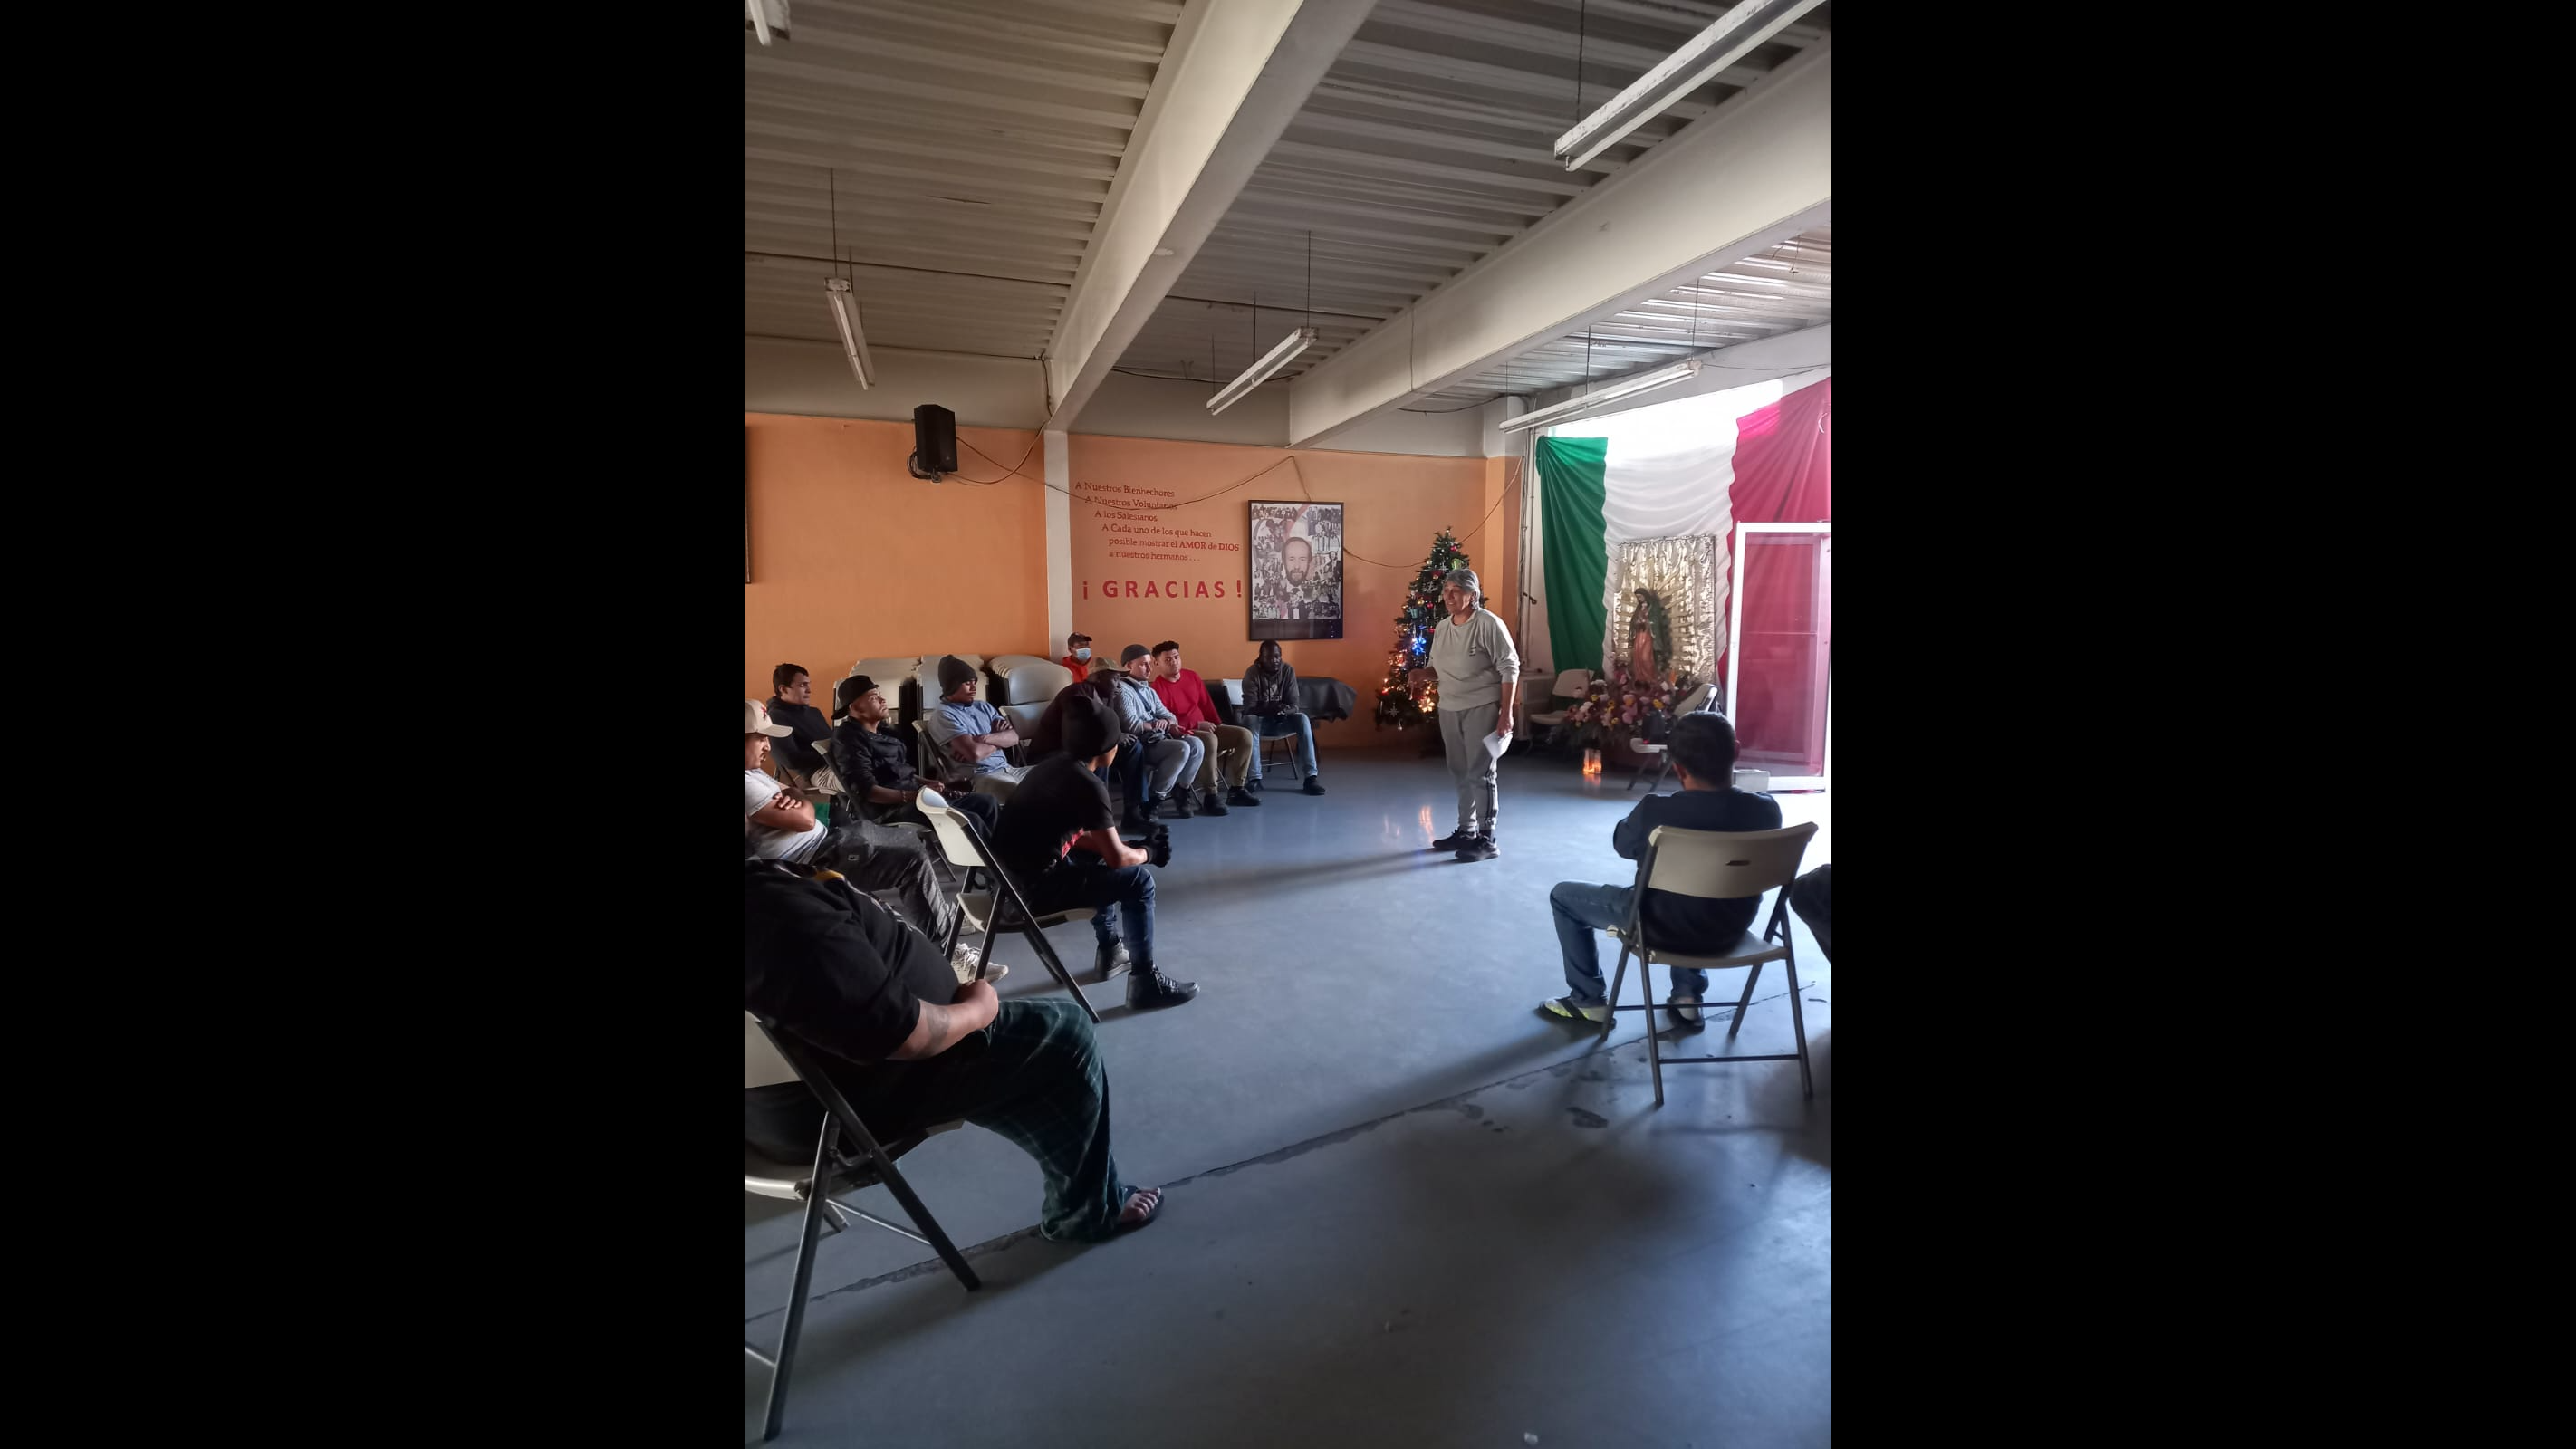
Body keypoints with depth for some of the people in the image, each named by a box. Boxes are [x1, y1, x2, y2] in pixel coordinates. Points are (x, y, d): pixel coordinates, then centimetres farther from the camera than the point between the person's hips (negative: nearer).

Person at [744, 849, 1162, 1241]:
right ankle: (1091, 1210, 19)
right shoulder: (786, 914, -37)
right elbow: (907, 1036, -30)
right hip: (858, 1099, -10)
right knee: (1065, 1036, 1)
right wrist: (977, 1009, -12)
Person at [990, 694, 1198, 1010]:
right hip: (1030, 889, -10)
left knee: (1098, 859, 29)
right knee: (1139, 881, -4)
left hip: (1011, 876, 10)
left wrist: (1124, 846, 14)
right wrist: (1143, 853, 6)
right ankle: (1146, 982, 5)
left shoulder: (1052, 766, 9)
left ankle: (1110, 951, 39)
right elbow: (1117, 857, -15)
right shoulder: (1087, 785, -18)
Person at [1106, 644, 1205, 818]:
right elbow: (1131, 725, -19)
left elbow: (1166, 714, 19)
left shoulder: (1149, 690, 21)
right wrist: (1156, 724, -5)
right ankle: (1153, 798, -19)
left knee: (1196, 744, -12)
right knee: (1182, 748, -28)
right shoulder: (1122, 690, -8)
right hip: (1141, 744, -8)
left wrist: (1170, 724, -6)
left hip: (1159, 738, 8)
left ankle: (1181, 791, 0)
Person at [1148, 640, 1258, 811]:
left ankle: (1236, 790, -4)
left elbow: (1206, 703, 17)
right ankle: (1211, 796, -31)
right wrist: (1197, 725, -20)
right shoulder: (1158, 688, -13)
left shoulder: (1192, 676, 10)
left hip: (1206, 728, 8)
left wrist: (1217, 725, 4)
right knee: (1209, 740, -39)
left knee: (1245, 735, -7)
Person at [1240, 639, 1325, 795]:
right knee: (1249, 720, -37)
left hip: (1281, 719, 2)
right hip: (1260, 719, -2)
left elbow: (1294, 704, -10)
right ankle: (1255, 777, -37)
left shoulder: (1288, 670, -7)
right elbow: (1249, 707, -22)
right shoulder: (1252, 673, -15)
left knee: (1302, 719, -28)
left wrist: (1285, 710, -35)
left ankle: (1311, 776, -31)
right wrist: (1271, 709, -41)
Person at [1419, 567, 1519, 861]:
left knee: (1481, 774, -5)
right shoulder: (1441, 628, 10)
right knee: (1460, 774, 14)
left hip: (1482, 708, -7)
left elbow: (1509, 668, -12)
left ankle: (1486, 839, 2)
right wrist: (1422, 673, -3)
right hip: (1449, 709, 7)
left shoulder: (1488, 624, -12)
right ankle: (1466, 831, 26)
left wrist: (1506, 712, -17)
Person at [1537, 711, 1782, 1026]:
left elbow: (1623, 845, -6)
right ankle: (1688, 994, 34)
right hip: (1731, 929, 5)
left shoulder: (1656, 810, -28)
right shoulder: (1767, 810, -18)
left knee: (1563, 895, 16)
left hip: (1666, 928, -5)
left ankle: (1589, 1000, 22)